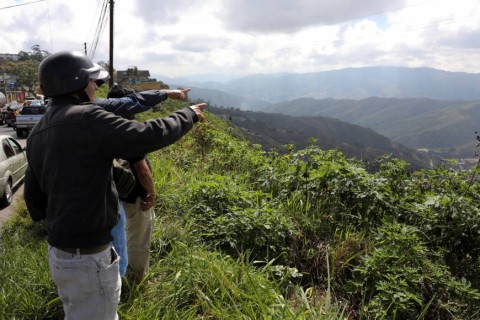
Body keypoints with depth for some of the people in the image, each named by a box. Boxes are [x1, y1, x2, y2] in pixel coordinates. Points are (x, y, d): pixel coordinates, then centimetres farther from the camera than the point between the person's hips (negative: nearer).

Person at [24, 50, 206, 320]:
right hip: (88, 258, -9)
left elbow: (33, 195, 13)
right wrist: (188, 115, -7)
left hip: (59, 252, 9)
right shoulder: (85, 118, -21)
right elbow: (148, 136, -23)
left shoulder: (37, 133, 7)